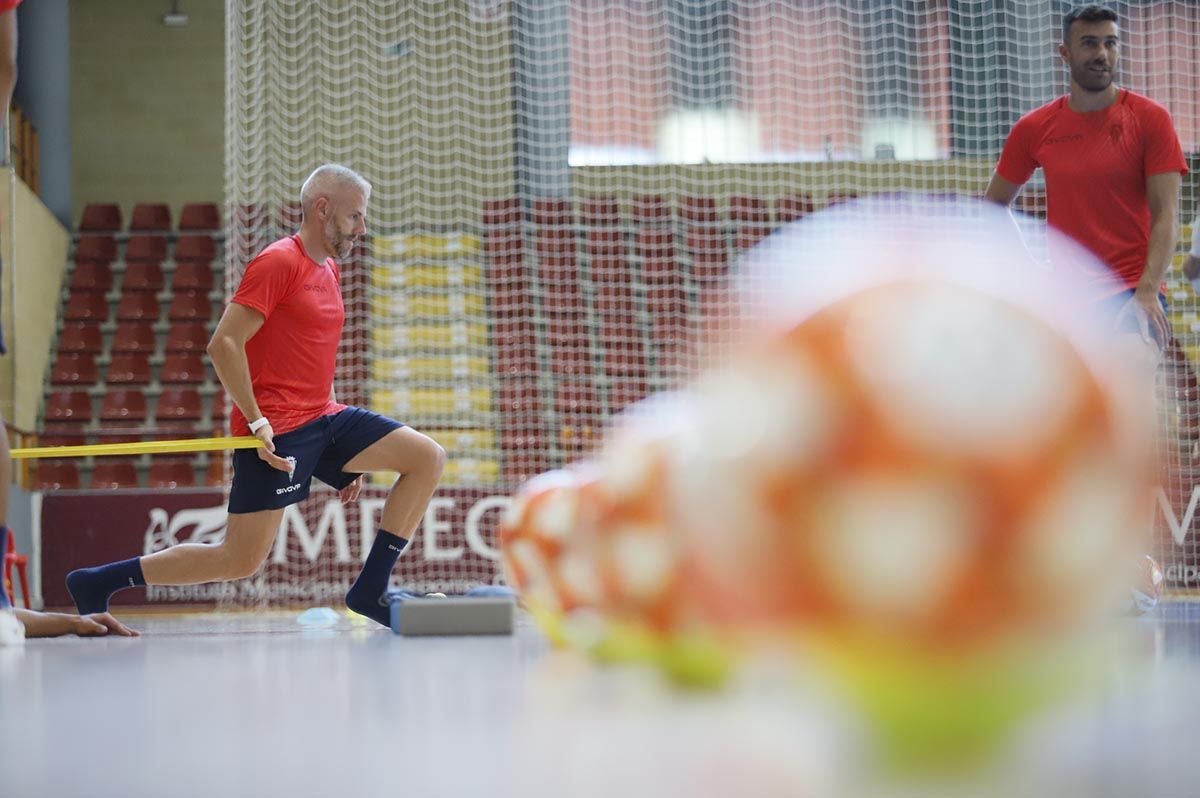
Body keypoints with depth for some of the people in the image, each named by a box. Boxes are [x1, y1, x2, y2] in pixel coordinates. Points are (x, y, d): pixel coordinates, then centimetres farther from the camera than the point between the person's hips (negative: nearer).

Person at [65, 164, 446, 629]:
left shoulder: (328, 268, 17)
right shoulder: (279, 262, -10)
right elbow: (223, 344, -17)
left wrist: (346, 453, 23)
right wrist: (257, 422, -21)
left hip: (324, 419, 9)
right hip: (276, 431, -9)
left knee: (428, 458, -3)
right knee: (240, 562, -9)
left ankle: (370, 590, 1)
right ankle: (98, 583, 3)